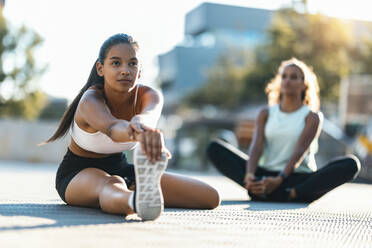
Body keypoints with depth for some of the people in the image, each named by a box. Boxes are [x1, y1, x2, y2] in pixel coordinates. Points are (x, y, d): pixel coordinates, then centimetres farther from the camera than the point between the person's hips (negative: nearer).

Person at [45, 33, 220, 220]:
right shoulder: (90, 101, -29)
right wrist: (140, 135, -80)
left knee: (210, 196, -4)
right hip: (78, 174, -5)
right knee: (109, 186, -48)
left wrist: (141, 122, -73)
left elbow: (151, 113, -45)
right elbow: (111, 128, -54)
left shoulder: (148, 95, -17)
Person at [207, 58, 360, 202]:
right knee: (214, 148, -14)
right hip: (266, 175, 2)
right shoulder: (266, 114, 13)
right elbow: (256, 147, -4)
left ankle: (290, 194, -39)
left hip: (299, 179, -2)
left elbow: (299, 151, -13)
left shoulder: (312, 117, 4)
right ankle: (257, 187, -37)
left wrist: (279, 180, -30)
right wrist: (250, 175, -25)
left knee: (351, 163, -28)